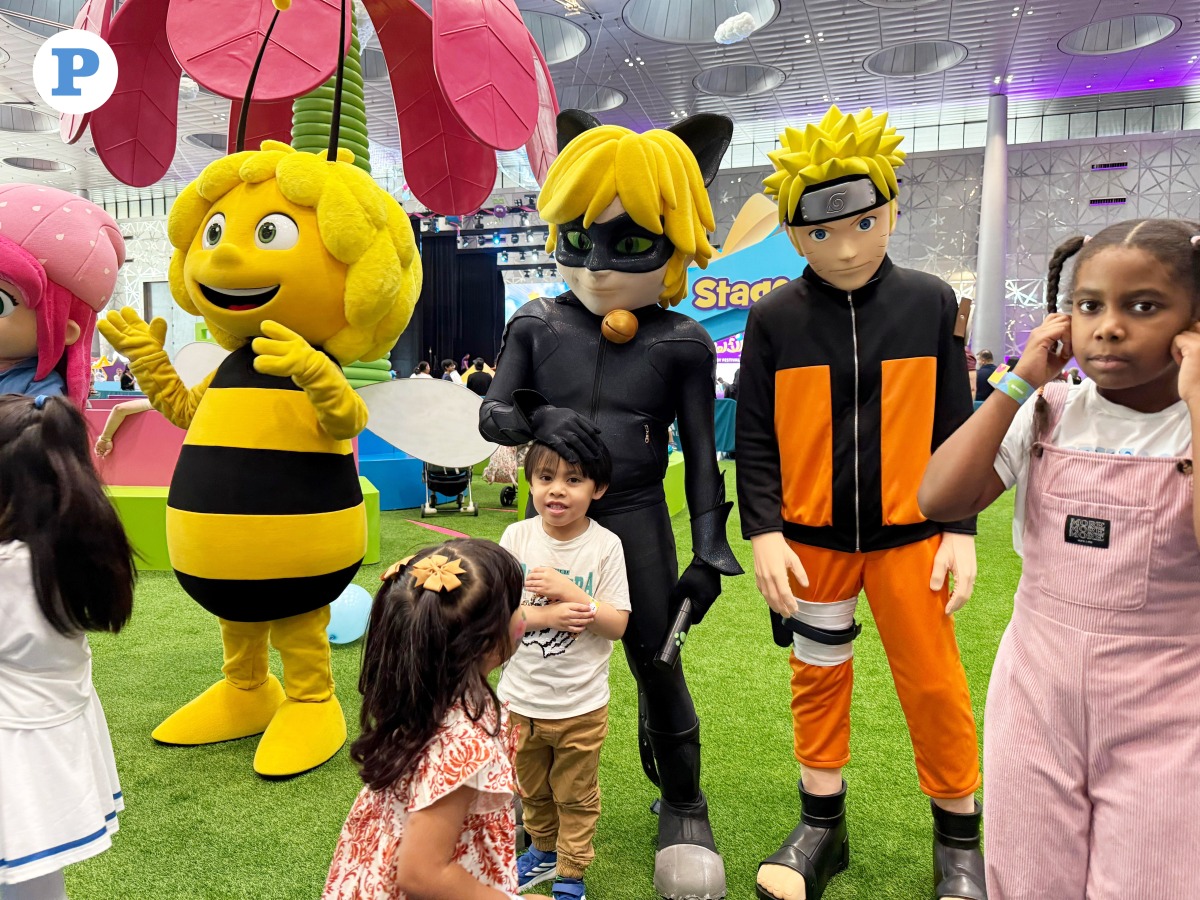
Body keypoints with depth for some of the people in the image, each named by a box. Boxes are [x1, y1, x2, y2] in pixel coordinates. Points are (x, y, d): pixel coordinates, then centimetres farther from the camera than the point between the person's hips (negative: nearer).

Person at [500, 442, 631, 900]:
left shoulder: (605, 545, -14)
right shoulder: (517, 537, -9)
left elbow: (617, 624, -15)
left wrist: (567, 591, -26)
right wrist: (545, 615, -24)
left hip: (581, 705, -2)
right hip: (520, 699, 3)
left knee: (576, 796, 16)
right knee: (531, 788, 25)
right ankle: (544, 851, 50)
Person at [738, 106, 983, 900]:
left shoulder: (930, 304, -3)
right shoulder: (774, 320, -5)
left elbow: (955, 426, 2)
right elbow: (756, 440, -2)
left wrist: (960, 529, -1)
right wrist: (764, 533, -9)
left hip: (909, 534, 0)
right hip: (810, 536, 1)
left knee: (934, 682, 7)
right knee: (819, 681, 13)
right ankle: (823, 826, 31)